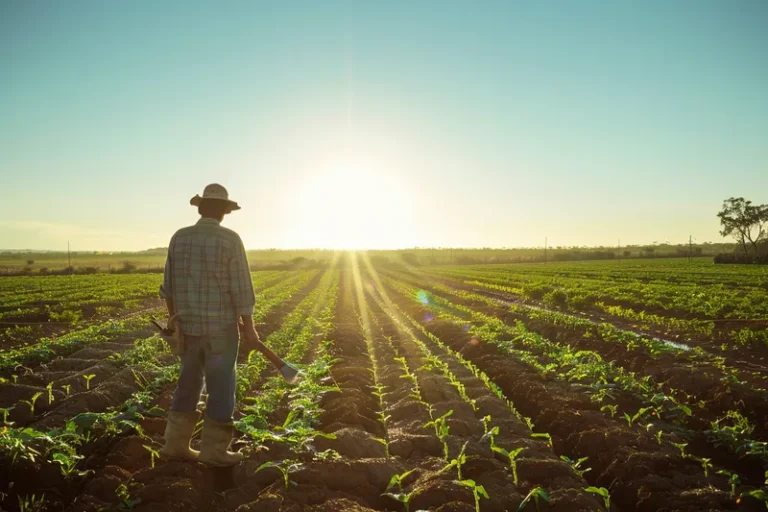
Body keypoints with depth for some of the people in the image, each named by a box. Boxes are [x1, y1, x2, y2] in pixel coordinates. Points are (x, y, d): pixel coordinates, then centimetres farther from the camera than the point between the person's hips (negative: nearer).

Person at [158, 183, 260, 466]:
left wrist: (174, 315, 24)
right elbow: (241, 289, -14)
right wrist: (249, 327, -5)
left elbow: (168, 285, 10)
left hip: (188, 326, 5)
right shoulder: (230, 240, -13)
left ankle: (176, 444, 23)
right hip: (221, 328, -5)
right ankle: (214, 450, 13)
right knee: (220, 388, 5)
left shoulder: (179, 238, 2)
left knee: (189, 384, 18)